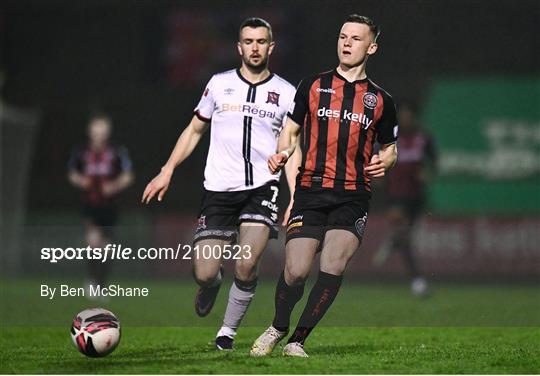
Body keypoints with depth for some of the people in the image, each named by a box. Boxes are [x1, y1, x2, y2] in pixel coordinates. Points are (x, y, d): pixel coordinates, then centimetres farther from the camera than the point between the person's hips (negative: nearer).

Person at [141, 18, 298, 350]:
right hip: (219, 189, 1)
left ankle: (229, 331, 4)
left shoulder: (286, 93, 6)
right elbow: (194, 130, 18)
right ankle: (213, 284, 32)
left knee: (247, 266, -19)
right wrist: (167, 171, 11)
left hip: (262, 188, -1)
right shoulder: (220, 84, 8)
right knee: (204, 273, -7)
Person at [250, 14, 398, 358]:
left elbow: (390, 147, 21)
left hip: (353, 197, 0)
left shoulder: (380, 100, 11)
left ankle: (298, 340, -4)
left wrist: (384, 162, -1)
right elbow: (292, 129, 16)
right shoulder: (313, 86, 11)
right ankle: (278, 328, 19)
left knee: (333, 267, -18)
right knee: (296, 271, -10)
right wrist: (283, 153, -5)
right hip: (311, 191, 0)